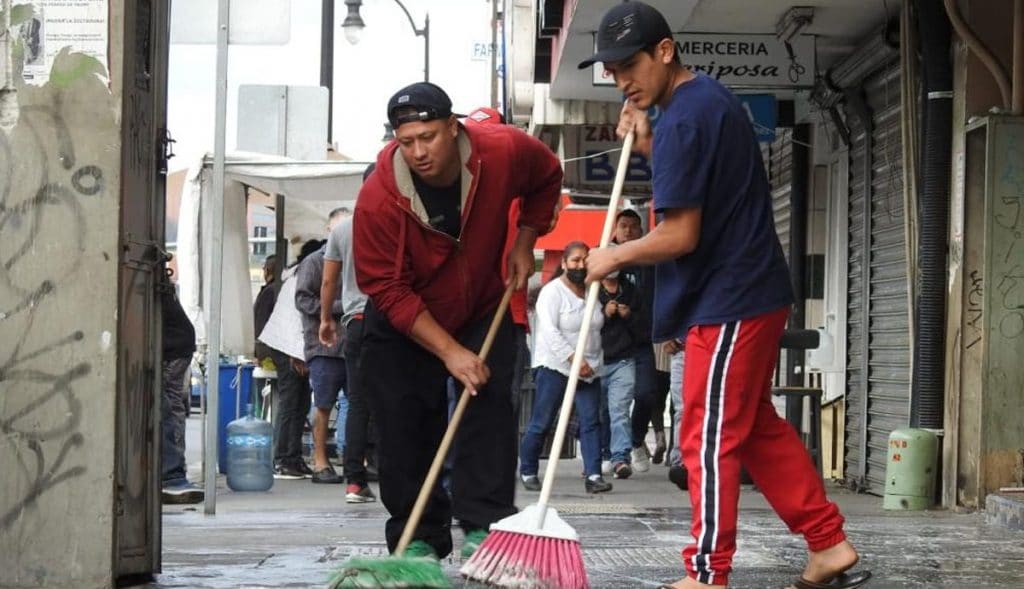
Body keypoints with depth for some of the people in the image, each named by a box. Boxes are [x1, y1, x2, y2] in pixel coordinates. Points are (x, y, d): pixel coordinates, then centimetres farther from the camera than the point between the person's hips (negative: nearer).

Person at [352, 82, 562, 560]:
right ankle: (418, 538, 6)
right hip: (404, 324, -1)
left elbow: (547, 179, 2)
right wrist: (449, 351, -28)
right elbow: (388, 291, -25)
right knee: (405, 427, -4)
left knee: (490, 410, -9)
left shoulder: (504, 151, -24)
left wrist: (524, 242, -7)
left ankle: (482, 528, -6)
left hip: (482, 309, 2)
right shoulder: (378, 198, -31)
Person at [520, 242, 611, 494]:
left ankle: (593, 475, -9)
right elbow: (550, 331, -17)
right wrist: (573, 358, -23)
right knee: (541, 424, 0)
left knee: (590, 422, -6)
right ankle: (527, 472, 15)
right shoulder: (552, 292, -7)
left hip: (589, 369, 5)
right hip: (555, 366, -5)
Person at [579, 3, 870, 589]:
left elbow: (679, 236, -20)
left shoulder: (682, 119, -19)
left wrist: (614, 256, -4)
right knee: (758, 425, 16)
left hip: (727, 303, -10)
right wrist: (649, 145, 10)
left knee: (711, 440, -4)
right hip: (756, 292, 10)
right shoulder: (712, 96, 12)